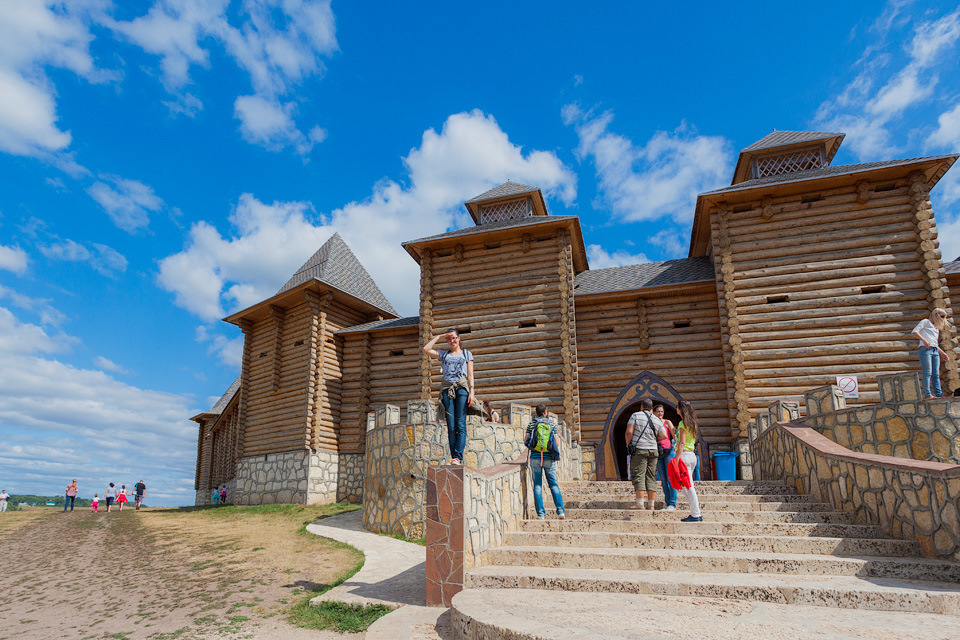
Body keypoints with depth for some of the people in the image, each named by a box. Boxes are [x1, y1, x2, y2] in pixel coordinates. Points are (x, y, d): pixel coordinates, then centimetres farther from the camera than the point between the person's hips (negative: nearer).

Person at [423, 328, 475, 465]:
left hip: (461, 387, -2)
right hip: (447, 388, 2)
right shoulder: (444, 355, 23)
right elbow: (426, 349, 11)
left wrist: (472, 391, -4)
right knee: (451, 426, -5)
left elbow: (470, 374, 9)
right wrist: (439, 336, 16)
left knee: (461, 425, -12)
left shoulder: (466, 353, 18)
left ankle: (458, 457, -18)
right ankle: (453, 457, -5)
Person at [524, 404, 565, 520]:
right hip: (549, 458, 1)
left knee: (537, 485, 4)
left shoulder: (532, 424, 1)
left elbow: (525, 441, -1)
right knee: (553, 484, 8)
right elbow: (556, 442, 3)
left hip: (535, 457, -1)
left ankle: (541, 513, 0)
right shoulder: (551, 424, 4)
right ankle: (560, 510, -2)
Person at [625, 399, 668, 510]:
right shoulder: (657, 420, 11)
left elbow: (629, 432, -9)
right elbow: (664, 436, 4)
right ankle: (651, 505, 5)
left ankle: (640, 504, -11)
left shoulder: (636, 415, -2)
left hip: (639, 450, -4)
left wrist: (628, 445, 4)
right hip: (653, 451, 4)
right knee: (651, 477, 7)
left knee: (638, 476, -5)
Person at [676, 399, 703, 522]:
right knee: (687, 486, 12)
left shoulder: (683, 423, -10)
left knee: (687, 486, -6)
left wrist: (677, 458, -18)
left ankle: (695, 515, -5)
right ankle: (696, 512, 10)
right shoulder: (692, 423, 15)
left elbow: (682, 443, -16)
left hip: (684, 455, -9)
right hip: (692, 455, 9)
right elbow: (693, 441, 17)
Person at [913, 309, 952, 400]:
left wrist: (943, 353, 27)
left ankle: (939, 395, -2)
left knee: (936, 374, 1)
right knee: (927, 373, -13)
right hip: (925, 349, -7)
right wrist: (924, 340, -19)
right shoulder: (925, 322, 9)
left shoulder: (937, 328, 30)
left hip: (935, 351, 7)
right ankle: (927, 395, -17)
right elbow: (915, 331, -7)